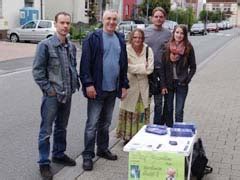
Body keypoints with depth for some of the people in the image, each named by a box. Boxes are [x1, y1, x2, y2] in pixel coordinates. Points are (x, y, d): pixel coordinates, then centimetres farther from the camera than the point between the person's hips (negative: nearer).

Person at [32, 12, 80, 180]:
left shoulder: (71, 46, 6)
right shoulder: (45, 45, -12)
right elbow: (37, 70, -12)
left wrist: (75, 83, 7)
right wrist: (48, 89, -14)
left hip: (67, 94, 6)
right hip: (52, 95, -6)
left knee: (62, 127, 19)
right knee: (46, 130, 2)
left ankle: (59, 154, 36)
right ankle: (44, 163, 14)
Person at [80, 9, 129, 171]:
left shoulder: (120, 39, 9)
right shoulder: (93, 38, -8)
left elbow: (124, 64, 13)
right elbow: (85, 63, -11)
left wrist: (124, 85, 9)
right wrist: (88, 84, -18)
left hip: (113, 89, 5)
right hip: (97, 89, -5)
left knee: (106, 123, 17)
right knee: (92, 124, 0)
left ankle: (103, 149, 31)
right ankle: (88, 155, 9)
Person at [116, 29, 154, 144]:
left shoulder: (148, 50, -1)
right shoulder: (126, 50, -8)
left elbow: (150, 69, -7)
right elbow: (127, 67, -17)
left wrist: (135, 69, -11)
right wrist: (143, 67, -10)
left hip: (143, 86, 3)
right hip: (130, 86, -3)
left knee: (143, 112, 8)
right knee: (129, 112, 2)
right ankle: (127, 136, 14)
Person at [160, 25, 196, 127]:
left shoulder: (188, 48, -4)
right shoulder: (167, 47, -1)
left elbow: (193, 67, 2)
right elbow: (162, 67, 0)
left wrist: (186, 81, -8)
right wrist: (163, 85, -4)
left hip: (181, 84, -2)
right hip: (169, 83, 2)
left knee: (179, 112, -1)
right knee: (168, 110, 11)